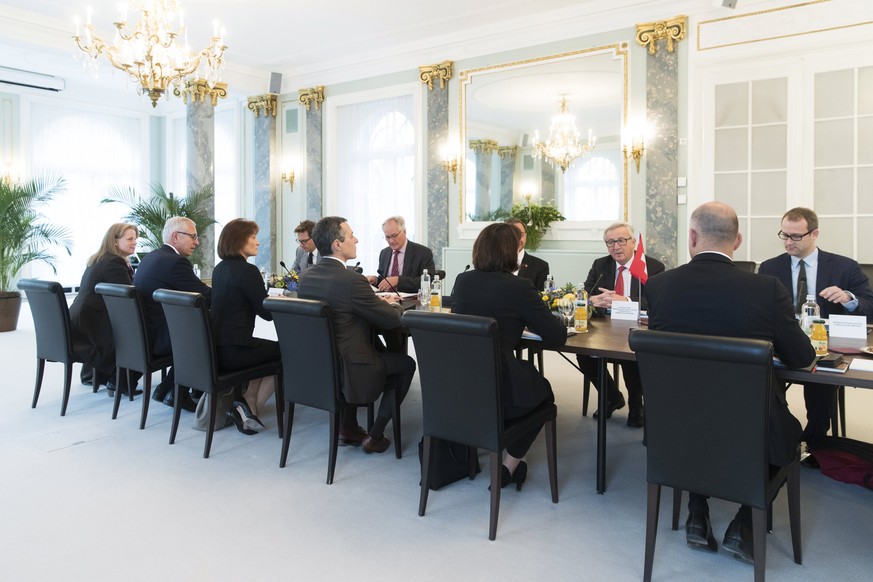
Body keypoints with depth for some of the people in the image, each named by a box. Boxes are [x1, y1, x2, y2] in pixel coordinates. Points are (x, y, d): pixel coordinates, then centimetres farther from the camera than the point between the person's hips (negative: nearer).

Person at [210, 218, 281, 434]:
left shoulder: (220, 269, 12)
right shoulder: (247, 270, -14)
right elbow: (267, 313, -11)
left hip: (215, 347, 9)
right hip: (233, 350, -9)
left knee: (270, 350, 25)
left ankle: (247, 402, 14)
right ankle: (250, 408, 10)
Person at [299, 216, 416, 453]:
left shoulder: (305, 276, -1)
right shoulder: (352, 280, -24)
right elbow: (392, 320, -14)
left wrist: (378, 301, 8)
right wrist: (393, 304, 8)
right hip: (346, 372, -7)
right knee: (406, 363, 15)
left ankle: (348, 427, 35)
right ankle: (375, 436, 18)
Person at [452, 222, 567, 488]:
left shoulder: (462, 281, 2)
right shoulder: (519, 286, -13)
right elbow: (557, 336, -8)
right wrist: (530, 319, 12)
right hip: (497, 395, -5)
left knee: (527, 371, 33)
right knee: (543, 389, 27)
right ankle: (509, 467, 26)